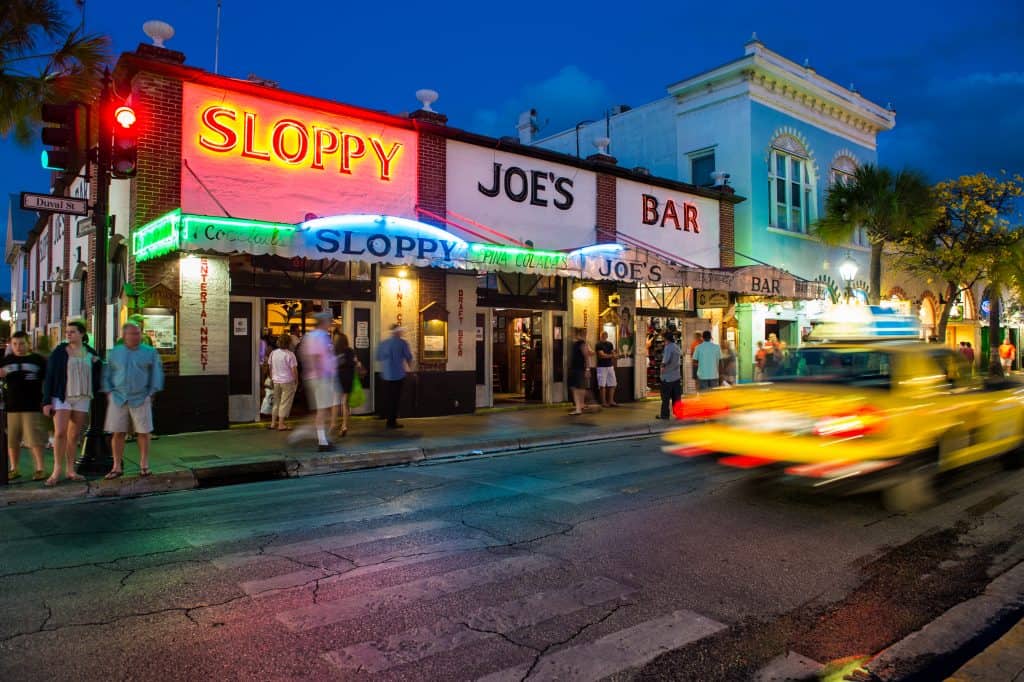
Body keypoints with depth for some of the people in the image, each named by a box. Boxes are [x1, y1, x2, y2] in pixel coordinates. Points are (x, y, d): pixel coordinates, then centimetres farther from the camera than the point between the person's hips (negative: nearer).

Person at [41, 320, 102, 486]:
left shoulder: (90, 353, 8)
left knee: (74, 436, 6)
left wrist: (97, 363, -2)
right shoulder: (59, 352, 0)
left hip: (82, 398, 3)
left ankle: (70, 470, 12)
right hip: (61, 397, -3)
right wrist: (47, 401, -5)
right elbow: (49, 377, -1)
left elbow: (97, 375, 20)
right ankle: (57, 469, -4)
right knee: (60, 433, -11)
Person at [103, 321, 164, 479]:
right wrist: (109, 392, 6)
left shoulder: (150, 352, 4)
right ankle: (117, 467, 12)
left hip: (140, 399, -1)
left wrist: (151, 393, 0)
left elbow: (156, 374, 5)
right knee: (117, 433, 2)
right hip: (118, 398, 2)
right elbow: (107, 373, 15)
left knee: (143, 433, 1)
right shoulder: (114, 352, 9)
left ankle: (144, 465, 12)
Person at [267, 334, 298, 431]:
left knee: (276, 401, 17)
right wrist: (296, 381, -2)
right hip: (288, 382, -6)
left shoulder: (273, 353, 2)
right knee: (285, 403, 1)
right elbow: (294, 370, -15)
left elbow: (270, 367, 11)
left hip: (276, 381, 6)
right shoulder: (290, 354, -14)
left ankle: (273, 423, 21)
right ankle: (281, 424, 2)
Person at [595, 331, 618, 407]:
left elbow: (613, 354, 14)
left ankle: (611, 401, 13)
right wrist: (611, 355, -4)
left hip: (610, 366, 7)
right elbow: (602, 355, -14)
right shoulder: (598, 345, -6)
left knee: (612, 384, 6)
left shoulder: (610, 344, 14)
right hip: (602, 366, -7)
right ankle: (603, 402, 1)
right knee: (602, 385, -4)